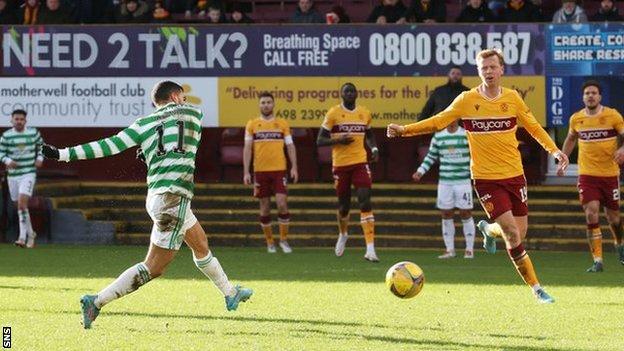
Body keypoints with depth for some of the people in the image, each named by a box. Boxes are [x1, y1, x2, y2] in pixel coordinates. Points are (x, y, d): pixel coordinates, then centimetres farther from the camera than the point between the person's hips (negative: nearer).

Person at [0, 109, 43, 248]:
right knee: (19, 205, 10)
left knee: (22, 203, -19)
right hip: (12, 174, 3)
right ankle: (30, 233, 29)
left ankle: (23, 237, -18)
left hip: (28, 173, -3)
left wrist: (40, 158, 0)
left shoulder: (33, 133, 1)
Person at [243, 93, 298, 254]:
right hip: (260, 171, 1)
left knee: (282, 204, -12)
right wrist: (246, 172, -3)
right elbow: (247, 148, 4)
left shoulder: (282, 124, 7)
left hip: (279, 170, -1)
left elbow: (290, 146, 8)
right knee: (265, 208, 4)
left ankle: (284, 239, 1)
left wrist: (294, 167, -3)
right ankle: (269, 242, 15)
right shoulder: (252, 125, 6)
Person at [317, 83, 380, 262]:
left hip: (360, 162, 1)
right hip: (340, 164, -1)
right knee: (344, 205, 10)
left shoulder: (365, 113, 7)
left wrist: (374, 148, 5)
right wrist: (338, 140, -20)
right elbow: (320, 140, -4)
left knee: (365, 202, -14)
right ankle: (343, 234, 44)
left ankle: (370, 249, -20)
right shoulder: (333, 113, -4)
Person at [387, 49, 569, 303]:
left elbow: (533, 127, 12)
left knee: (519, 233, 5)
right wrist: (405, 130, -12)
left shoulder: (512, 98, 3)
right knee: (512, 234, -11)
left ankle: (488, 230, 39)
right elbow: (438, 122, -2)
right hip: (486, 178, -3)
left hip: (515, 175, 3)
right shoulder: (467, 100, -5)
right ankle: (536, 288, -1)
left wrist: (555, 150, 0)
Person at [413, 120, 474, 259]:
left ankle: (469, 249, 5)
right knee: (446, 215, 3)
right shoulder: (438, 136, 8)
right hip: (444, 182, 3)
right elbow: (431, 156, 15)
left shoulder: (467, 135, -1)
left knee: (466, 214, -2)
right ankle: (450, 250, 11)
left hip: (463, 181, -3)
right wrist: (420, 171, 4)